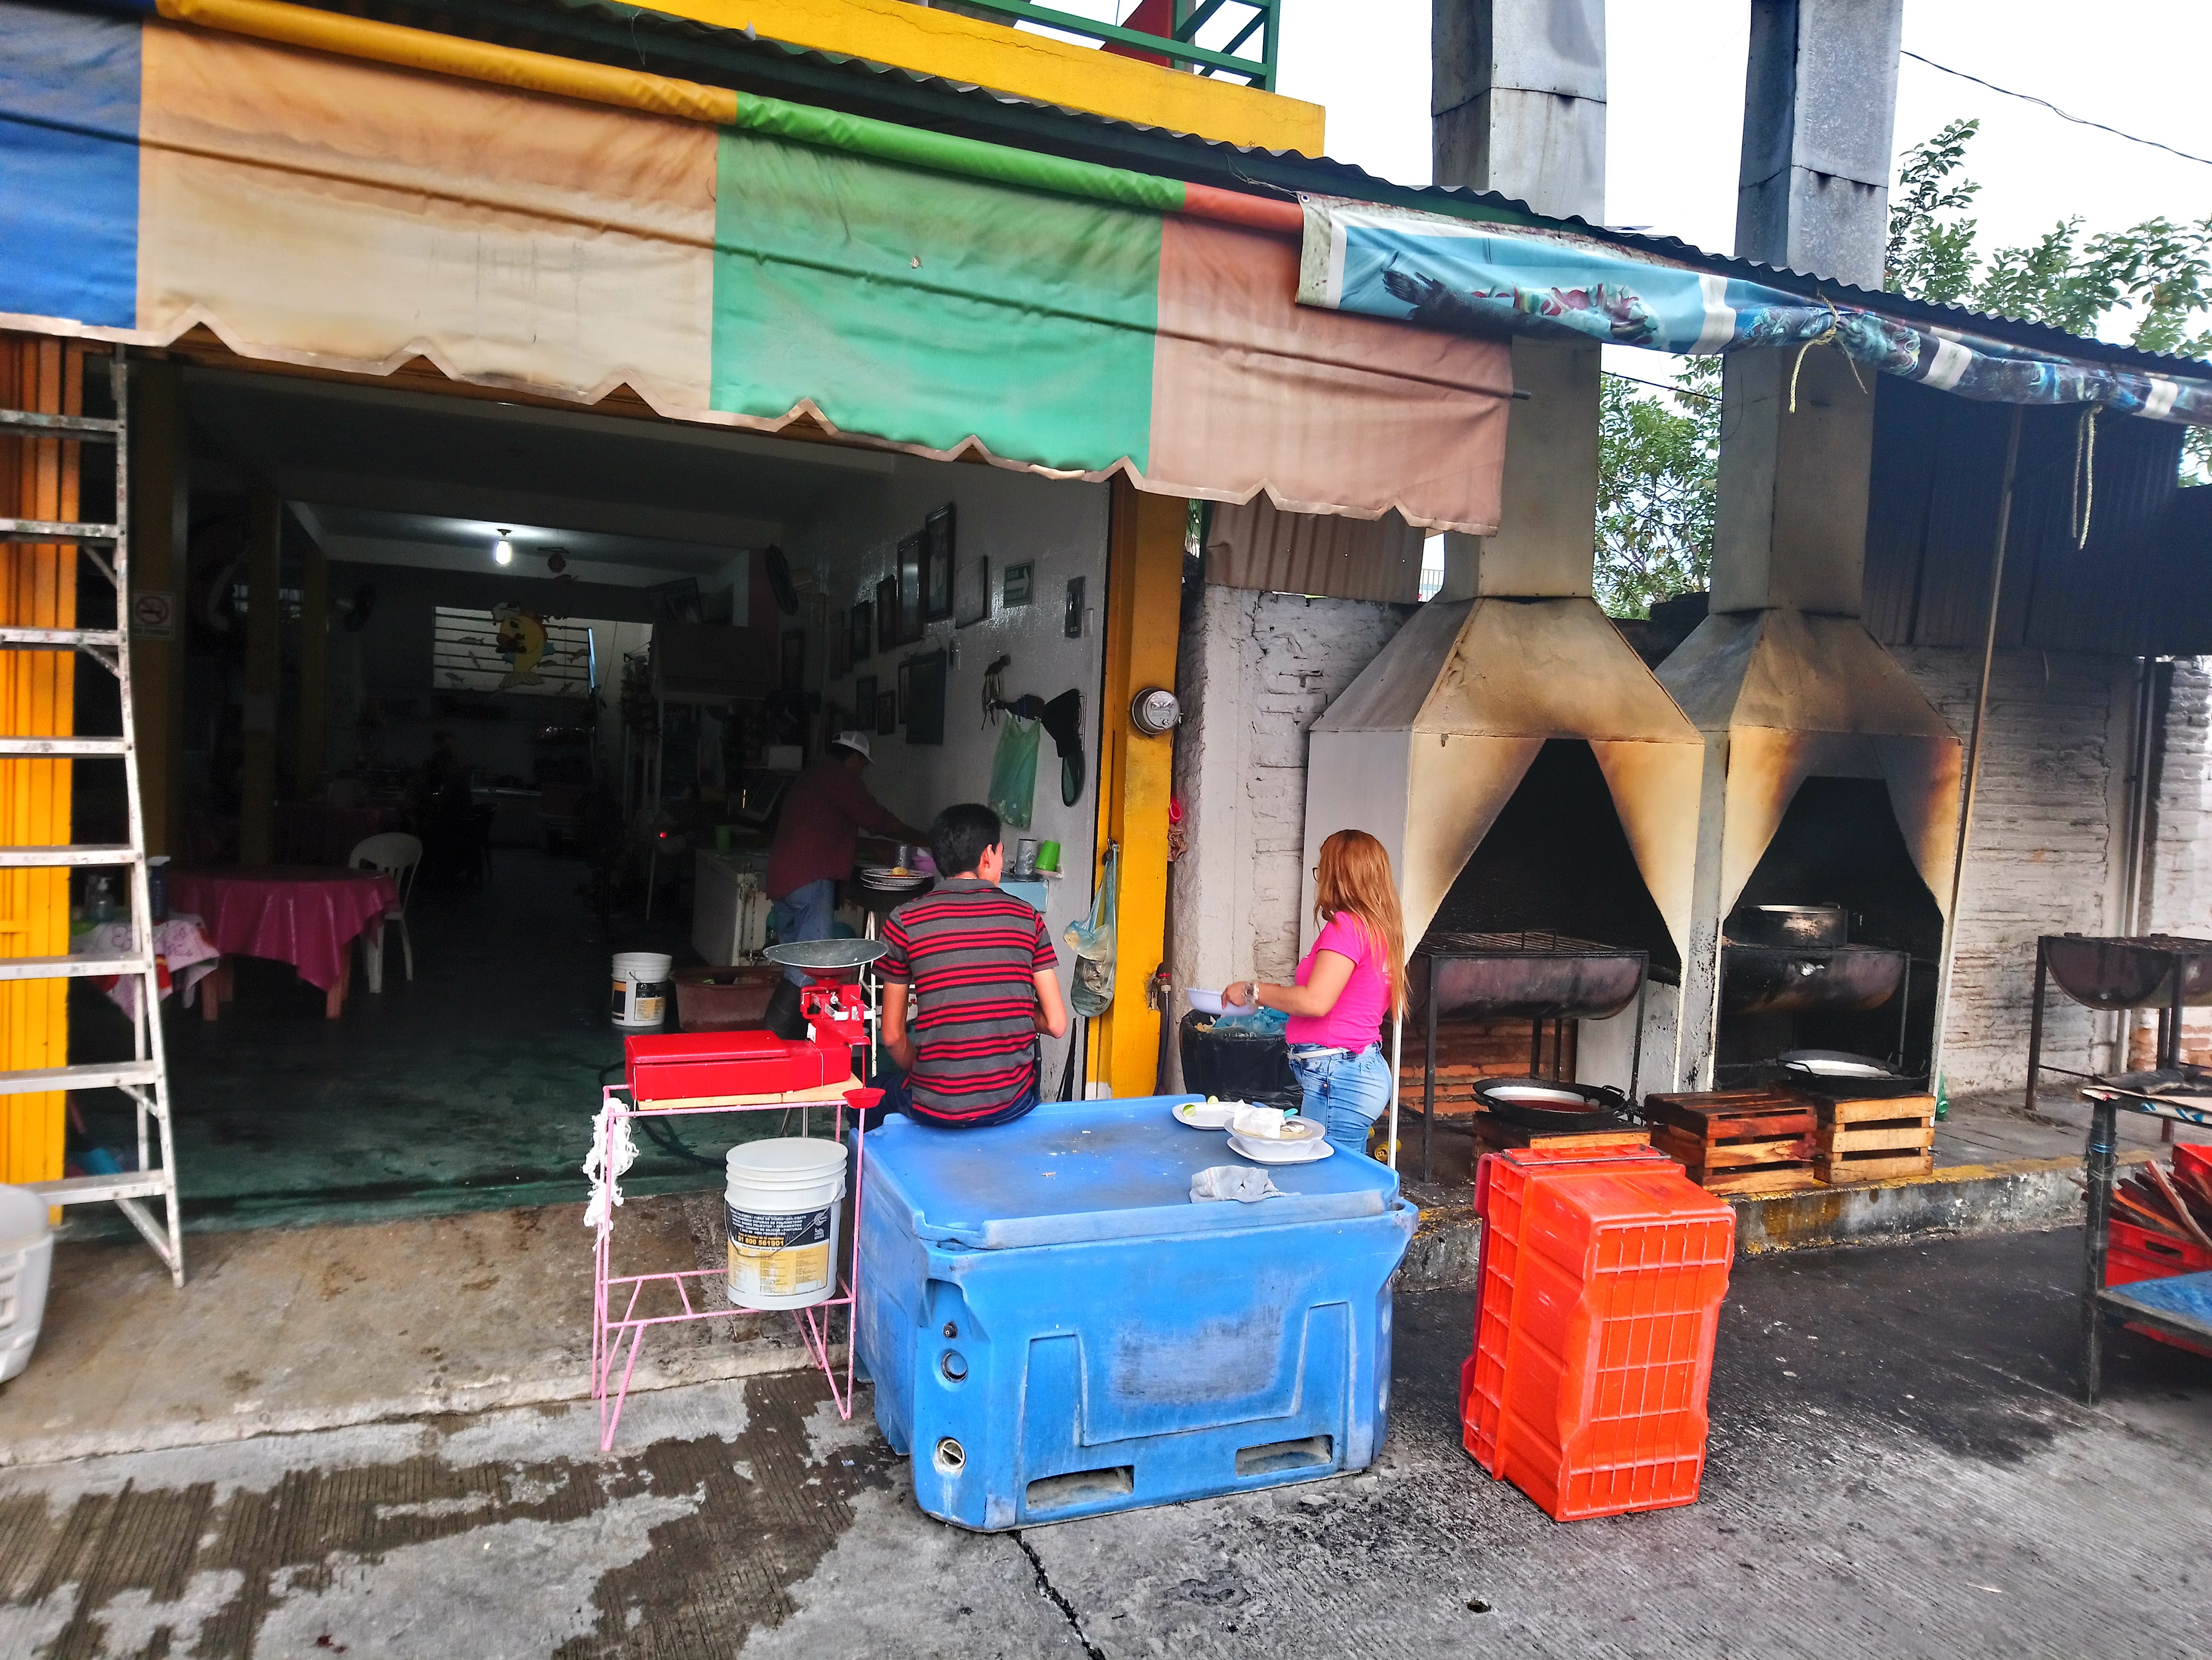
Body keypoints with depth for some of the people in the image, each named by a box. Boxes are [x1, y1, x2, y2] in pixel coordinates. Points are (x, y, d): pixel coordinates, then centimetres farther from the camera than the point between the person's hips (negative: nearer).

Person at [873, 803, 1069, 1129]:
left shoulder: (905, 921, -5)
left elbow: (893, 1036, 0)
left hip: (936, 1110, -1)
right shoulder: (1026, 918, -1)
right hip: (1012, 1105, 2)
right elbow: (1056, 1024, -1)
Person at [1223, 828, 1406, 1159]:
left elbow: (1315, 1002, -21)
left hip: (1337, 1079, -10)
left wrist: (1253, 991, -8)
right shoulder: (1380, 927, 14)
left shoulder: (1347, 925, -13)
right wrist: (1277, 996, 24)